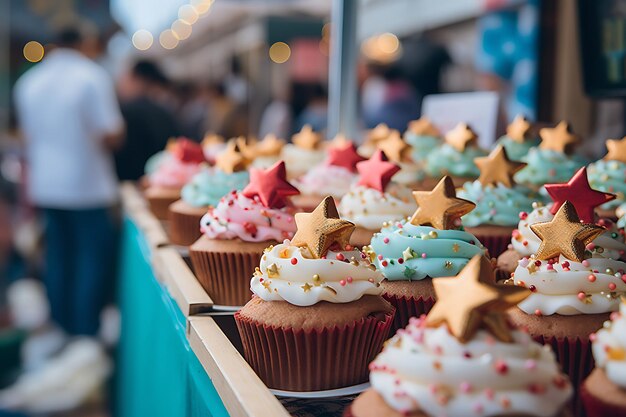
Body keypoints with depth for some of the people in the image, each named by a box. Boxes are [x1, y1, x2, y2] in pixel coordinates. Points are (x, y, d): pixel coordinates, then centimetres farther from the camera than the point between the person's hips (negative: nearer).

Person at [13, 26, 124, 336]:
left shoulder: (27, 82, 7)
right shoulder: (92, 77, -11)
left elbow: (28, 135, 17)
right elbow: (112, 137, -16)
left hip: (45, 186, 6)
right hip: (88, 188, -6)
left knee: (58, 258, 14)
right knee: (93, 258, 2)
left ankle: (61, 329, 21)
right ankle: (87, 332, 2)